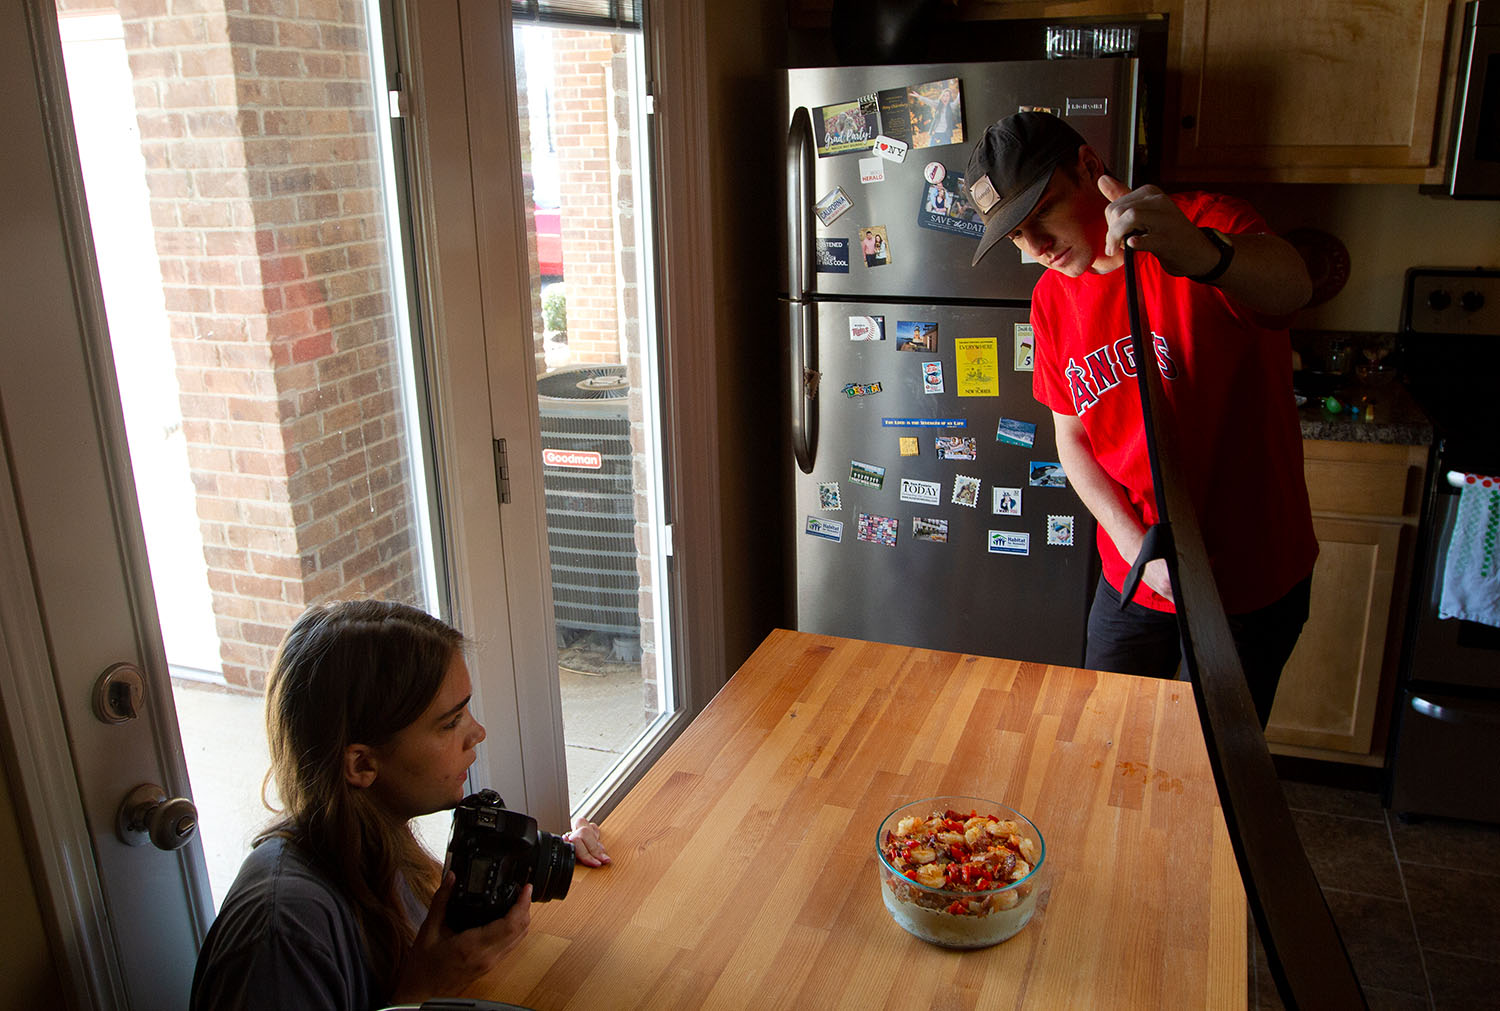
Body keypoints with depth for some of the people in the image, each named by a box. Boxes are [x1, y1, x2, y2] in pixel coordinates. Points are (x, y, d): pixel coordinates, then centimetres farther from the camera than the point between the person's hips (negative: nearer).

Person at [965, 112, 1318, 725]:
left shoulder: (1209, 225, -17)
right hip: (1132, 580, 4)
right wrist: (1139, 547, -11)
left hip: (1255, 579, -3)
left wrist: (1202, 256, -63)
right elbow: (1071, 439, 3)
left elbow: (1291, 287, -40)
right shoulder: (1052, 298, -1)